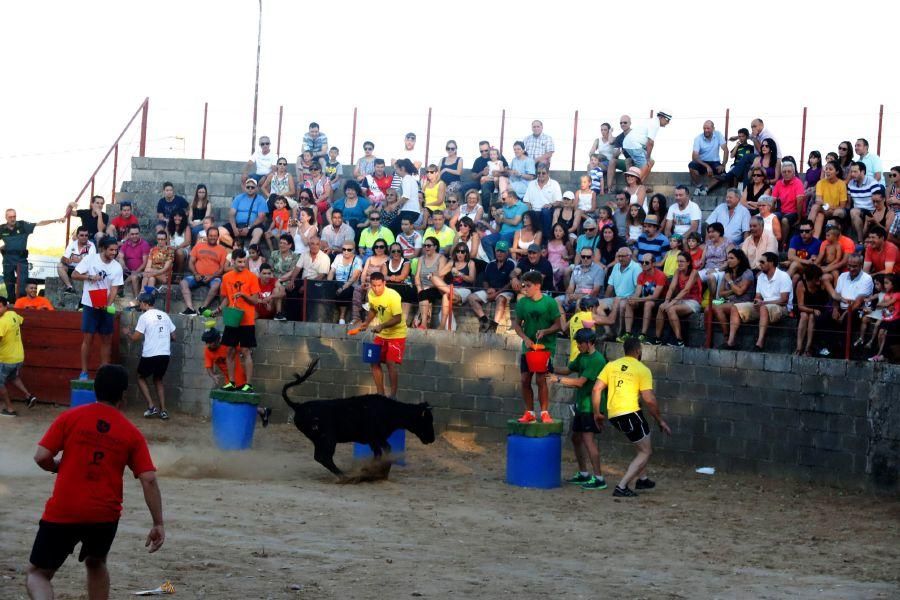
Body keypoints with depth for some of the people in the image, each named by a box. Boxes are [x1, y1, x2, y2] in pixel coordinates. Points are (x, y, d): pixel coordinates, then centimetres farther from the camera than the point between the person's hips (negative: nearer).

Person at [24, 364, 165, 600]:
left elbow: (41, 457, -6)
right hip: (105, 515, 2)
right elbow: (149, 481, -3)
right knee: (96, 564, 30)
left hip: (62, 513, -2)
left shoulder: (70, 418, -1)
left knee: (37, 574, 6)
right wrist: (158, 524, 2)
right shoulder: (132, 434, 2)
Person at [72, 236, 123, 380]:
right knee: (88, 338, -3)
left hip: (107, 307, 3)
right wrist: (90, 277, -19)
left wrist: (108, 304, -20)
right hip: (90, 305, -3)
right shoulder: (90, 259, -7)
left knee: (107, 339, 5)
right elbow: (74, 275, -4)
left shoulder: (117, 267, -1)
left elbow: (114, 288, -4)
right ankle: (84, 372, 2)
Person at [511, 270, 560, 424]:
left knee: (541, 379, -10)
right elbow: (517, 324, 6)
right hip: (528, 346, 4)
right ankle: (529, 413, 14)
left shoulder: (549, 302, -8)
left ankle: (545, 413, 0)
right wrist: (525, 338, -10)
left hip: (546, 346, -4)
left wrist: (545, 331, -23)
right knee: (525, 380, 3)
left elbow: (557, 325, -5)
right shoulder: (522, 302, 1)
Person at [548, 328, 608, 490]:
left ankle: (598, 478, -15)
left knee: (588, 438, -15)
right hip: (581, 405, 10)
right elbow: (568, 370, 19)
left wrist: (558, 379, -13)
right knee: (576, 437, 15)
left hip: (591, 406, -10)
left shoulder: (597, 360, -17)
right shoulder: (582, 356, 11)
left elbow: (580, 382, -19)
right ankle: (583, 474, 25)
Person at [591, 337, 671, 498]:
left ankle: (642, 479, 34)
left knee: (642, 444, 30)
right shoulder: (643, 370, -3)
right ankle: (622, 487, -6)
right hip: (630, 413, -6)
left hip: (613, 415, 6)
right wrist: (661, 421, 3)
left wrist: (596, 413, 15)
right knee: (645, 452, 6)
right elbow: (649, 400, -8)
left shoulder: (611, 365, 10)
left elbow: (596, 389, 5)